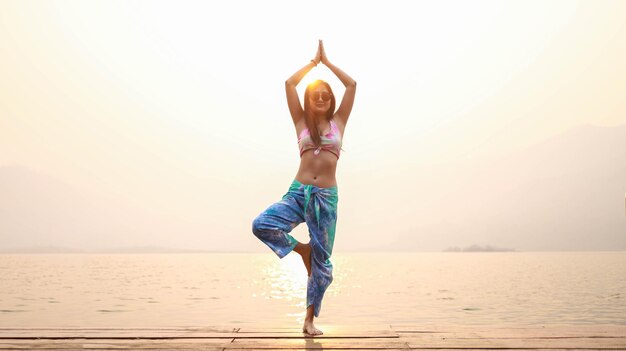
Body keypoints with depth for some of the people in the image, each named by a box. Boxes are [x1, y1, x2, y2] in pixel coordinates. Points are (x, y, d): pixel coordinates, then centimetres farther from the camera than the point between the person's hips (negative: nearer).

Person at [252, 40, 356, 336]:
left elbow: (352, 85, 7)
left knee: (322, 261, 2)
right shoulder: (301, 121, 11)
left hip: (327, 197, 0)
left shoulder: (338, 122, 11)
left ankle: (310, 319, 15)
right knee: (261, 225, -26)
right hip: (298, 191, 0)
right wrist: (313, 61, 15)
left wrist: (326, 61, 15)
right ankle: (302, 249, 1)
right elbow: (289, 84, 5)